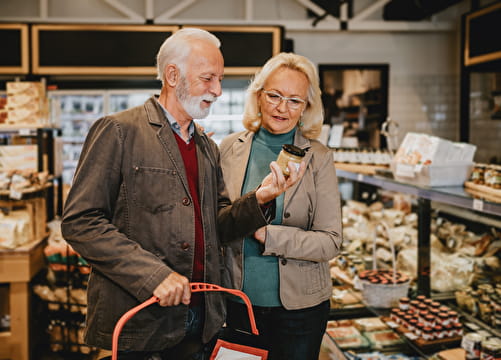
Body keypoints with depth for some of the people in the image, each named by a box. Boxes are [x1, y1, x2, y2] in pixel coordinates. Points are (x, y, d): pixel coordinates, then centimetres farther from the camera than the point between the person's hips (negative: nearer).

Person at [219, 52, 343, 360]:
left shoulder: (318, 158, -7)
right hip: (240, 303, 2)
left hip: (300, 308, -2)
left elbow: (330, 241, -11)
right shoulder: (230, 149, -1)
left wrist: (268, 235, -21)